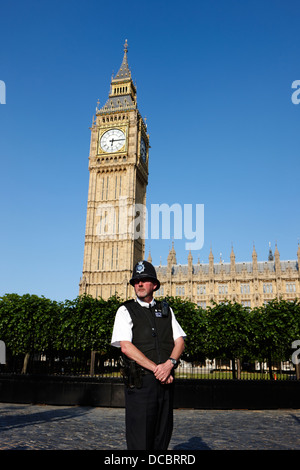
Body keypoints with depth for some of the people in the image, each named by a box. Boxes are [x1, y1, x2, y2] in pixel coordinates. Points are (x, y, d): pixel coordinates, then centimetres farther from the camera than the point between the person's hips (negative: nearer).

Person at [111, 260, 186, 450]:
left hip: (166, 380, 4)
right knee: (140, 439, -1)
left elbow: (179, 341, 7)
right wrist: (155, 368, -15)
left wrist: (169, 364, -12)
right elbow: (125, 346, -9)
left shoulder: (166, 310, 14)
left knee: (163, 435, 10)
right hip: (140, 381, -4)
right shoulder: (126, 310, 1)